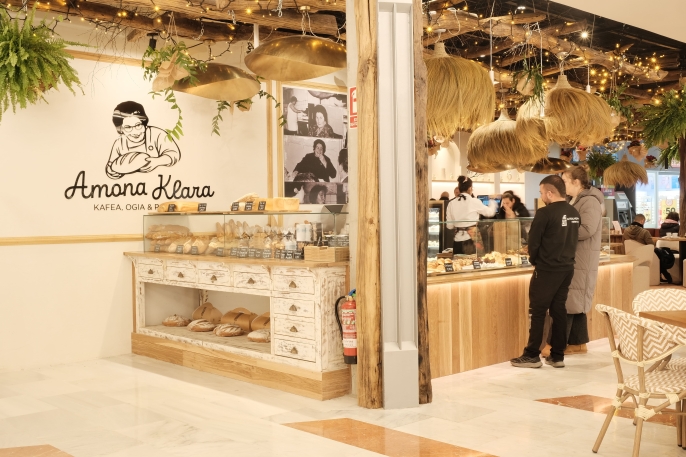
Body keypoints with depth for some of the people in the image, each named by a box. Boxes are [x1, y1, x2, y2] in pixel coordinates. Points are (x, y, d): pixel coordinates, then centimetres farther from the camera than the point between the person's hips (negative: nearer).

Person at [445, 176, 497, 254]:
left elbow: (449, 225, 6)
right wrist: (492, 202, 30)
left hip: (458, 240, 3)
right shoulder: (474, 202, -7)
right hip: (471, 239, -3)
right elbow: (490, 212, 9)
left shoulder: (452, 204, 0)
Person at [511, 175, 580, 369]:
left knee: (538, 312, 1)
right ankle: (557, 356, 15)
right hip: (567, 268, 7)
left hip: (547, 270, -7)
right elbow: (572, 240, 13)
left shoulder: (545, 213, -15)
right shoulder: (574, 213, 6)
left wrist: (534, 260, 6)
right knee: (559, 310, 11)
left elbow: (533, 242, -10)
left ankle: (532, 356, 6)